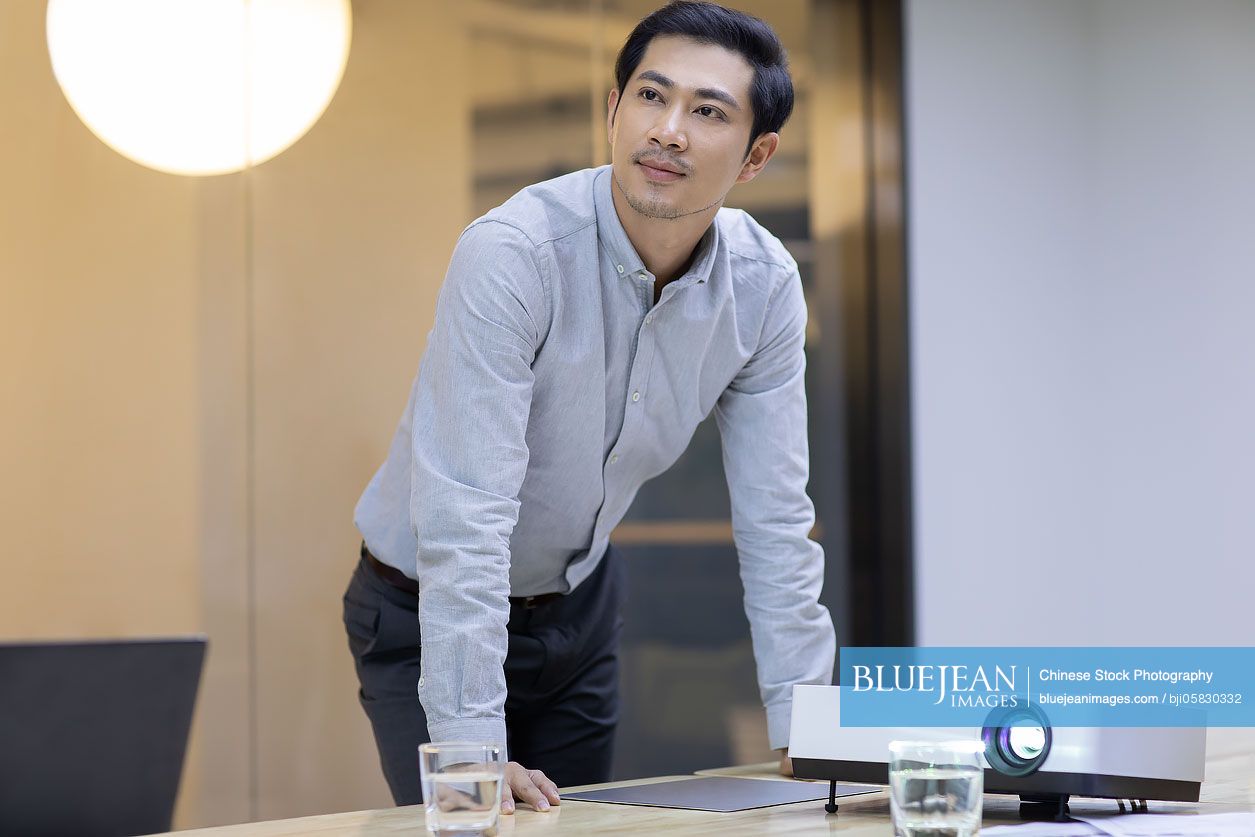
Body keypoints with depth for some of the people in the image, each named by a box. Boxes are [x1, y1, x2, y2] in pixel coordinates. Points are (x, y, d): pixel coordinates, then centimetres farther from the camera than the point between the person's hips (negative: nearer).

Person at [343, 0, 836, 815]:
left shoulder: (764, 284, -12)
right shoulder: (512, 254, -29)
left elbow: (775, 516, -6)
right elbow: (464, 514, -33)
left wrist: (806, 733, -9)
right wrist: (472, 751, -37)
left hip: (578, 604, 5)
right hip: (427, 614, -5)